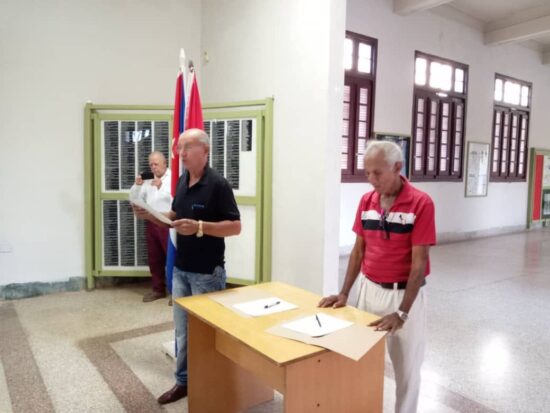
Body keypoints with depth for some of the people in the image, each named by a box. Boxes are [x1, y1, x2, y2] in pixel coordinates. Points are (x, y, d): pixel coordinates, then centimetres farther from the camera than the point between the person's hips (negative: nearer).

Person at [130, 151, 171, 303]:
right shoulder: (147, 179, 14)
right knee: (154, 258, 12)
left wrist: (161, 186, -22)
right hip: (151, 223, 6)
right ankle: (158, 289, 24)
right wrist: (137, 185, -4)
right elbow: (134, 199, 13)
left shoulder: (173, 178, -4)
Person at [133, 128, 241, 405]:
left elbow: (235, 227, -18)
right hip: (181, 270, 7)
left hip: (207, 273, -7)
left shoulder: (217, 184, -17)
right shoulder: (182, 181, 7)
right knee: (182, 329, 17)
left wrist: (200, 227, -29)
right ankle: (184, 380, 34)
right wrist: (151, 215, -1)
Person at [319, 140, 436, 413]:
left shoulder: (421, 203, -16)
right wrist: (344, 294, 0)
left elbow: (419, 262, -18)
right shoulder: (366, 201, 1)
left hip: (405, 293, -4)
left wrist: (402, 313, -23)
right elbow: (358, 250, 6)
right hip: (369, 290, 5)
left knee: (406, 365, 11)